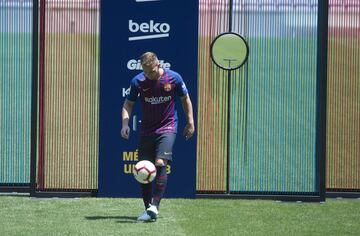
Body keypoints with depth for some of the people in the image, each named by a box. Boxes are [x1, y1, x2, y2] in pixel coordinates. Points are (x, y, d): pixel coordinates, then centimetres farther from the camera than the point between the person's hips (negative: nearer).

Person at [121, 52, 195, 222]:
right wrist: (125, 123, -12)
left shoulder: (173, 78, -9)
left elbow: (185, 99, 7)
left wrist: (190, 122, 6)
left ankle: (154, 207, -25)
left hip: (167, 128, -3)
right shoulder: (138, 81, -7)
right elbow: (128, 104, 4)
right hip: (146, 129, 3)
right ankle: (148, 208, 12)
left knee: (160, 164, -21)